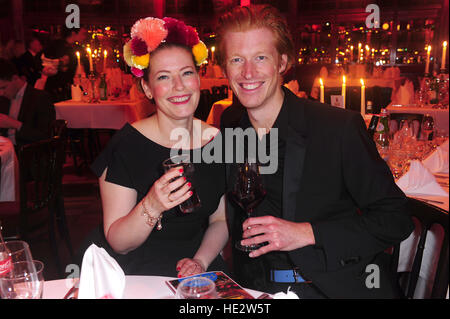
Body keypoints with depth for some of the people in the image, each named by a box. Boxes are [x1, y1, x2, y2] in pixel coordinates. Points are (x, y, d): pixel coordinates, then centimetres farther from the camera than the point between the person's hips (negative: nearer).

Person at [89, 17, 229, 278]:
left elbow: (220, 220, 9)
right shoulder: (127, 145, -10)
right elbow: (117, 243, -9)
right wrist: (151, 207, -27)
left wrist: (200, 260, -7)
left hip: (201, 273, 3)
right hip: (138, 274, -2)